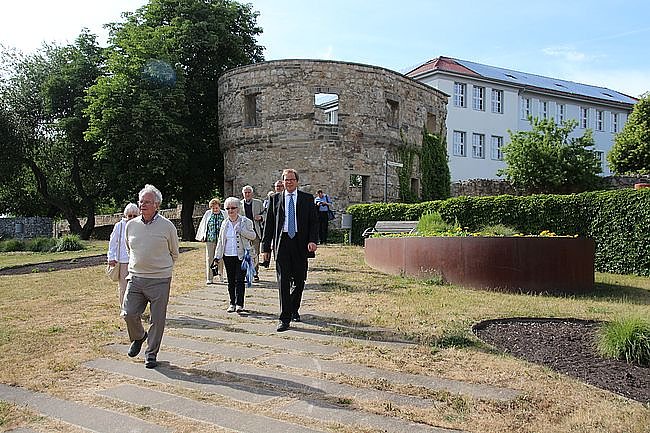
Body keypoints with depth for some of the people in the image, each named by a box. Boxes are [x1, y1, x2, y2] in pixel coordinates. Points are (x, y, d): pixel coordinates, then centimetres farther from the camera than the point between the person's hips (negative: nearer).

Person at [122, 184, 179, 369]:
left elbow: (174, 253, 9)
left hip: (159, 280, -3)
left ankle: (151, 353, 19)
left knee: (157, 319, 2)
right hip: (135, 278, 3)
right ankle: (138, 337, 30)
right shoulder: (131, 225, 6)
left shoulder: (167, 226, -4)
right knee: (128, 314, -1)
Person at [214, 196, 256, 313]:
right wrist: (217, 256, 11)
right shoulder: (225, 223, 12)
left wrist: (241, 230, -17)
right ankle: (232, 303, 16)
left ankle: (239, 304, -2)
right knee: (231, 280, 8)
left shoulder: (245, 221, 0)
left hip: (241, 255, -4)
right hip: (228, 256, 4)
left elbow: (253, 235, -4)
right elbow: (220, 240, 16)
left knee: (239, 280, -7)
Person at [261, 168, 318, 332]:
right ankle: (285, 318, 0)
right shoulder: (275, 199, 9)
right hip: (282, 243, -1)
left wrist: (312, 240, -12)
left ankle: (294, 309, 34)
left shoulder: (307, 199, 8)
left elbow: (314, 222, 4)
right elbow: (269, 224, 8)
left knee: (299, 281, 9)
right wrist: (266, 248, 3)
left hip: (301, 243, 1)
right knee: (283, 281, -4)